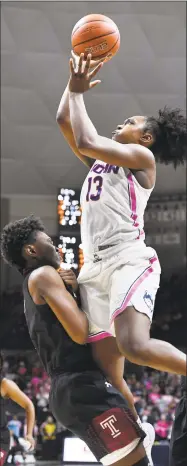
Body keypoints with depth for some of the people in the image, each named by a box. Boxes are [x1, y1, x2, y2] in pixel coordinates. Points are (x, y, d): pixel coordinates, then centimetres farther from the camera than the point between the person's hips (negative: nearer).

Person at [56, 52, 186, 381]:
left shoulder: (142, 156, 4)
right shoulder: (99, 161, 26)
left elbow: (86, 142, -9)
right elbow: (64, 120, 27)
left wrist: (78, 92, 1)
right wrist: (75, 81, 20)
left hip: (129, 261, -8)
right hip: (94, 268, 8)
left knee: (135, 346, -31)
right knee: (106, 371, -3)